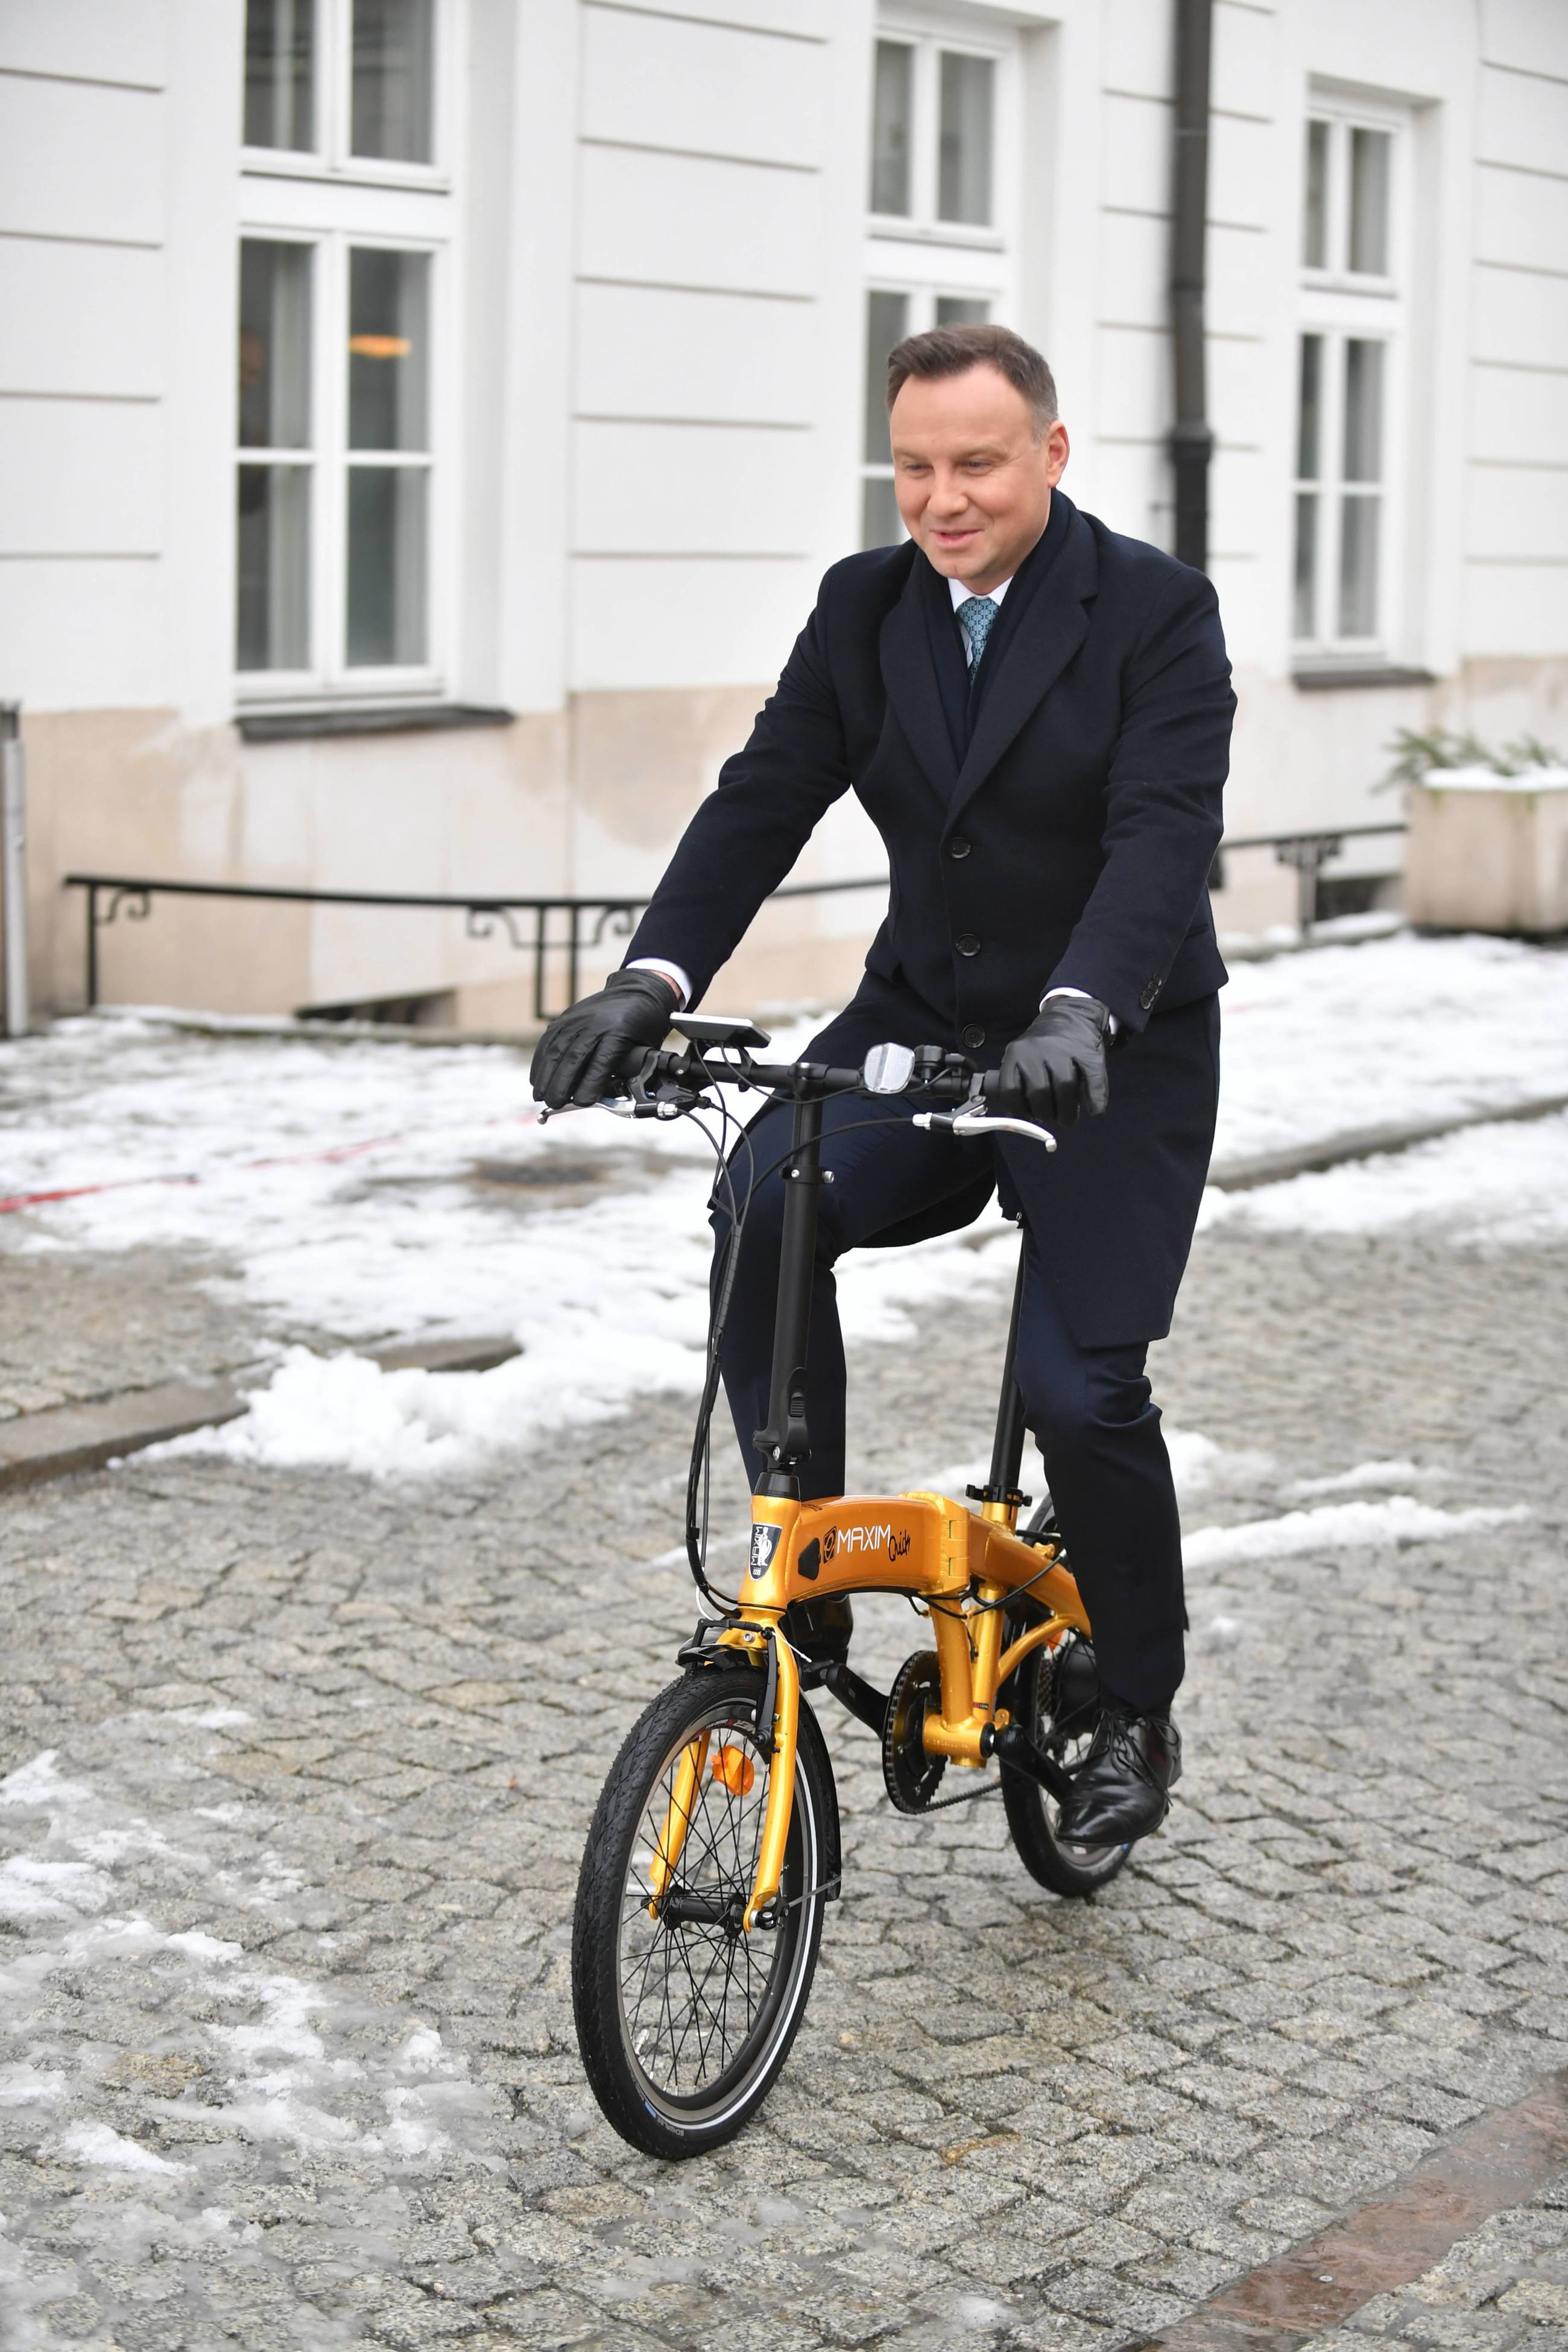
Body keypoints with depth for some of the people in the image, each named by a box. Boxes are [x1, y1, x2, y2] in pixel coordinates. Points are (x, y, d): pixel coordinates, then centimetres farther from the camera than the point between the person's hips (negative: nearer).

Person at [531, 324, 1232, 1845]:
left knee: (1080, 1387, -11)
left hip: (1110, 1048, -4)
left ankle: (1136, 1712, 14)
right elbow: (765, 795, -6)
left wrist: (1076, 1016, -41)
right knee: (765, 1206, -24)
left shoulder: (1156, 611, -12)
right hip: (922, 1017, 4)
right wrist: (654, 976, -23)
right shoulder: (864, 606, 2)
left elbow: (1163, 833, -24)